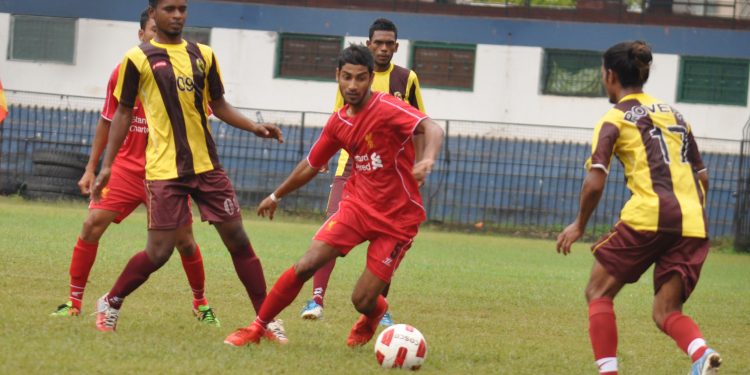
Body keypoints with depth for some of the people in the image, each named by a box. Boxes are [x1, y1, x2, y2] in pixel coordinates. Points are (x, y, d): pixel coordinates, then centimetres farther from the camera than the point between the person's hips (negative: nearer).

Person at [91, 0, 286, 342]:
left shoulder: (203, 55, 9)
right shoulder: (138, 59, -1)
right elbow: (123, 113, 5)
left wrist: (254, 127, 1)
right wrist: (107, 165, 2)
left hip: (207, 166, 4)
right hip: (164, 170, -4)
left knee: (237, 239, 1)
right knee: (159, 251, -6)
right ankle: (110, 304, 18)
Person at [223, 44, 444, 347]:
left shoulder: (388, 108, -17)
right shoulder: (339, 122, 4)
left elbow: (431, 128, -33)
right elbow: (312, 165, 21)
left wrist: (428, 159, -54)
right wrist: (277, 195, 32)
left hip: (398, 218, -5)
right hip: (357, 205, 5)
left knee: (362, 301, -6)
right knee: (305, 266, -14)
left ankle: (375, 313, 33)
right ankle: (257, 328, 1)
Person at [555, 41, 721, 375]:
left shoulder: (614, 119, 4)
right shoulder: (674, 113, 22)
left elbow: (594, 183, -6)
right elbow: (702, 177, 22)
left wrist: (579, 226, 8)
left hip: (648, 215, -5)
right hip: (693, 223, 5)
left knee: (599, 292, 12)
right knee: (666, 312, 9)